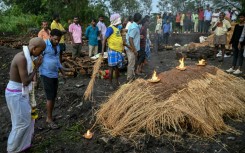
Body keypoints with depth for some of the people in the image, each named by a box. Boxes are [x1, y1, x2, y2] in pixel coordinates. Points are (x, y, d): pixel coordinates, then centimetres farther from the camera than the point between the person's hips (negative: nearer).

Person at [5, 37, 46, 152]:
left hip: (19, 93, 9)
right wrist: (36, 66, -15)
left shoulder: (23, 55, 5)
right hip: (16, 95, -9)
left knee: (27, 119, 19)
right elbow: (26, 82, -24)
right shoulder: (22, 58, -26)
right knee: (22, 122, 4)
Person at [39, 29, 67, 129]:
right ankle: (49, 118, 13)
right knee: (50, 97, -2)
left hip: (55, 75, 7)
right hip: (46, 75, -7)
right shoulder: (44, 45, -14)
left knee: (53, 97, 11)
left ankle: (49, 117, 25)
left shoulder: (58, 46, 8)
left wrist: (63, 72, 21)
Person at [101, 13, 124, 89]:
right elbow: (105, 39, -14)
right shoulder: (110, 28, -11)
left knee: (117, 67, 16)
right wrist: (102, 51, -18)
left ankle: (117, 82, 29)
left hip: (119, 51, 8)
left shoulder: (117, 28, 13)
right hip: (112, 51, -8)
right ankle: (111, 84, 11)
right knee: (112, 68, 0)